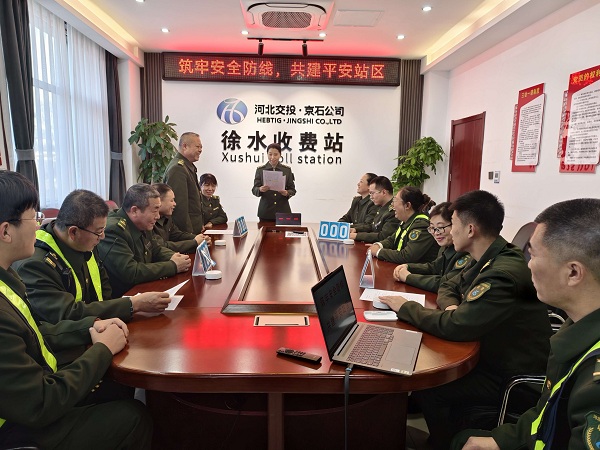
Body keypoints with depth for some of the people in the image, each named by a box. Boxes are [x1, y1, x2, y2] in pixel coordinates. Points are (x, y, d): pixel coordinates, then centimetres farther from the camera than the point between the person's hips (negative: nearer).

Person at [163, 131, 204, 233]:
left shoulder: (188, 167, 16)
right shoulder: (178, 168, -17)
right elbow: (179, 204, -22)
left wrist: (200, 224, 18)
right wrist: (188, 232, -19)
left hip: (194, 229, 9)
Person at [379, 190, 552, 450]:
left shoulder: (503, 273, -30)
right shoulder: (487, 260, 2)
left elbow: (454, 327, -31)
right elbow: (448, 287, 14)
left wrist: (405, 308, -17)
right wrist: (452, 306, -10)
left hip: (512, 378, -9)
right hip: (491, 353, 9)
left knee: (425, 387, -15)